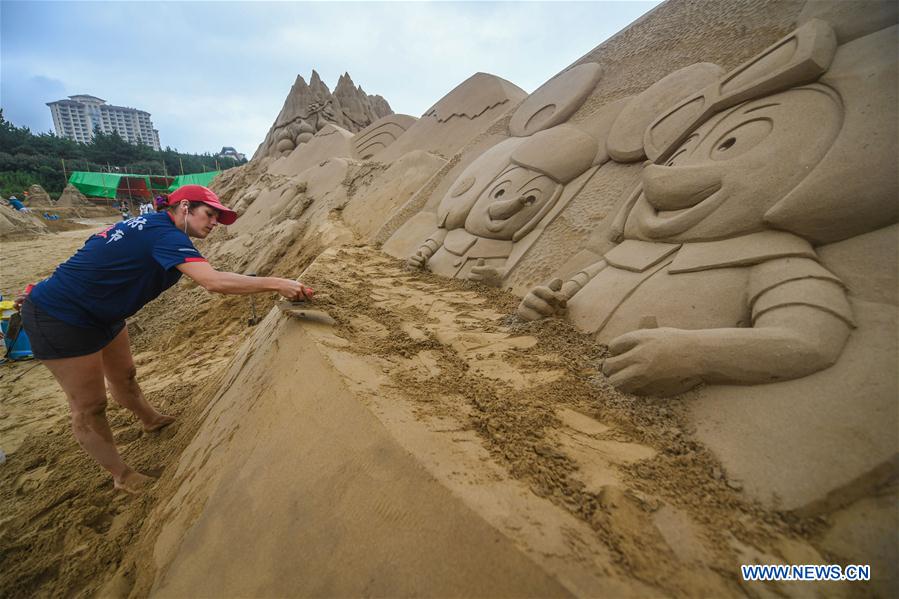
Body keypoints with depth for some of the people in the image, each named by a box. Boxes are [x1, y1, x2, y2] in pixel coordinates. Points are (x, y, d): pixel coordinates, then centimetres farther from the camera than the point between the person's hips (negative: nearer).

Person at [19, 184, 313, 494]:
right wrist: (276, 283, -39)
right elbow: (213, 281, -41)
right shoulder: (165, 234, -28)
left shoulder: (151, 224, 4)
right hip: (59, 319, -10)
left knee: (123, 375, 26)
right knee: (89, 407, 5)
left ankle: (151, 420, 50)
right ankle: (122, 476, 20)